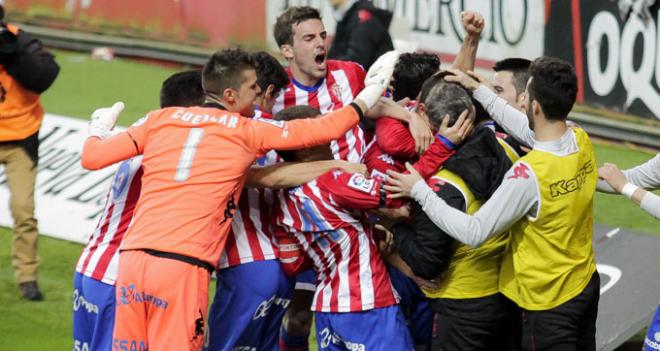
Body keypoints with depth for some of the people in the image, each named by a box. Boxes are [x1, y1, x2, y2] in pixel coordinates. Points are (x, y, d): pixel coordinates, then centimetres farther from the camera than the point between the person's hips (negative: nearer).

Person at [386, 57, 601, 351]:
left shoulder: (528, 174, -31)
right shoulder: (581, 142, -9)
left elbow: (474, 233, -26)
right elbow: (526, 127, 12)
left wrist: (419, 191, -18)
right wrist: (478, 90, 17)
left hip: (548, 300, -7)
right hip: (586, 283, 7)